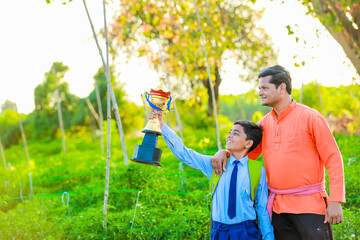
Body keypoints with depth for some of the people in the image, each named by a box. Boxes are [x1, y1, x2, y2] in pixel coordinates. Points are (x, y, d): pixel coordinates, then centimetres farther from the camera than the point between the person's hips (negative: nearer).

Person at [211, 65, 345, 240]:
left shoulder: (311, 117, -7)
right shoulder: (265, 122, 10)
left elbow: (333, 159, -7)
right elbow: (246, 152, 17)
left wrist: (335, 202, -13)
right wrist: (224, 152, -5)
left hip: (310, 205, -5)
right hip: (278, 206, 6)